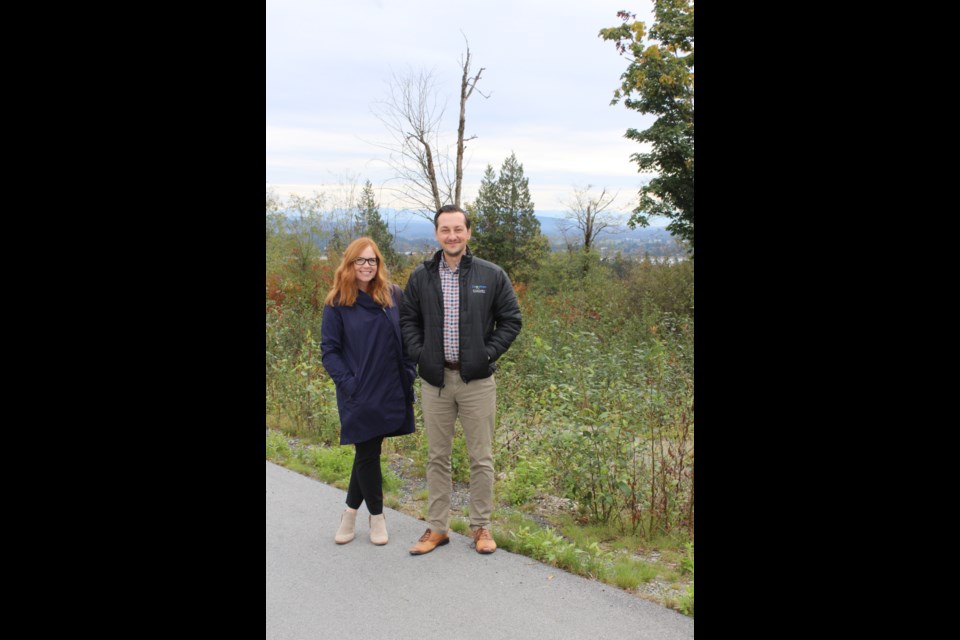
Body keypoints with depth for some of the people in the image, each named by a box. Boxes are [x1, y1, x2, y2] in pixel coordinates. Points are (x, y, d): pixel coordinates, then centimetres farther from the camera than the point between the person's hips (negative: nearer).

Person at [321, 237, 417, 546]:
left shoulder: (394, 296, 2)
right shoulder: (337, 303, -4)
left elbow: (407, 337, 8)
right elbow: (329, 350, -3)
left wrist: (409, 374, 0)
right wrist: (348, 383, -12)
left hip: (391, 393, 3)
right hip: (359, 395, -2)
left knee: (368, 453, 12)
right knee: (367, 454, 4)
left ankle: (351, 510, 31)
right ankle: (376, 515, 24)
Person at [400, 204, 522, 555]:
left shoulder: (492, 275, -1)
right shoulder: (421, 277, 4)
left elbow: (511, 320, 4)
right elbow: (408, 320, 11)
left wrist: (488, 353, -6)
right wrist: (420, 354, -3)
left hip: (477, 380, -2)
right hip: (434, 381, 2)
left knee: (481, 458, 6)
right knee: (437, 457, 11)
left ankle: (481, 527, 22)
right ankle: (437, 527, 24)